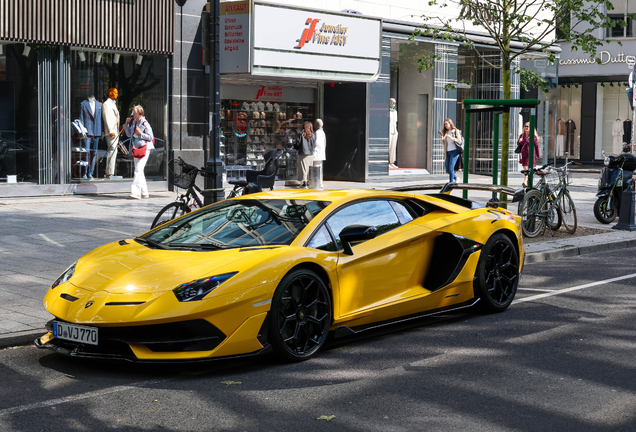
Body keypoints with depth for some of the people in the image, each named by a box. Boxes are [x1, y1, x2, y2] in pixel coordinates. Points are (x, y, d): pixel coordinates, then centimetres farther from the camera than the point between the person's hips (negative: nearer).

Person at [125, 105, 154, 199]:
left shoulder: (145, 124, -11)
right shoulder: (133, 123, 11)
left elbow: (150, 137, -11)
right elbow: (129, 134, 20)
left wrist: (140, 133, -20)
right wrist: (127, 124, 9)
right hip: (136, 148, 9)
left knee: (138, 170, -16)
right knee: (139, 171, 11)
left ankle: (136, 192, -21)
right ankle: (144, 193, 18)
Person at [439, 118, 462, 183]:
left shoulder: (455, 131, 0)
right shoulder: (445, 132, 16)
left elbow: (459, 141, -7)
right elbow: (444, 144, 18)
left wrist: (451, 138, -19)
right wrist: (442, 138, 0)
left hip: (454, 151, -6)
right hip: (448, 152, 6)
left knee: (451, 168, -14)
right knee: (447, 169, 4)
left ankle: (451, 182, -10)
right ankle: (455, 178, 29)